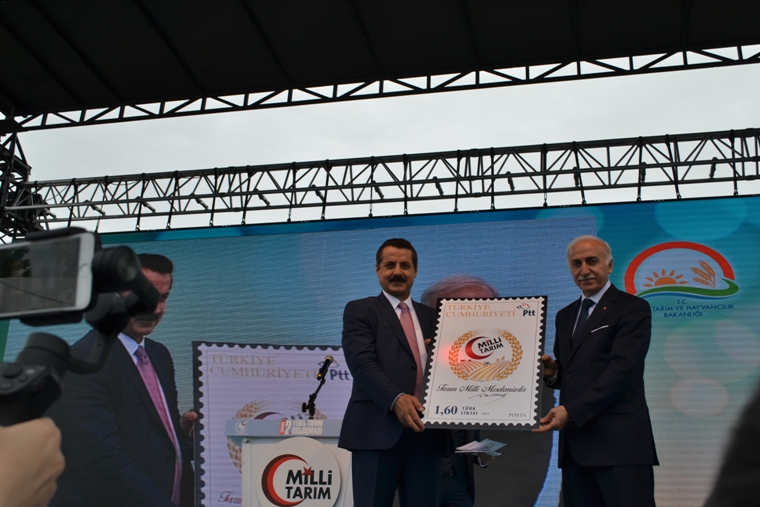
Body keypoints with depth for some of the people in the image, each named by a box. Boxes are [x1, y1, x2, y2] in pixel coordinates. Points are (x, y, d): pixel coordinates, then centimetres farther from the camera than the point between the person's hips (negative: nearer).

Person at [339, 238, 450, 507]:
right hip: (378, 430, -4)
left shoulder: (430, 316, 21)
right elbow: (362, 364, -9)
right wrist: (395, 399, -24)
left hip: (426, 431, 4)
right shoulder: (359, 310, 6)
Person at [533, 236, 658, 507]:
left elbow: (620, 370, -14)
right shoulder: (565, 316, 19)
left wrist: (571, 410, -21)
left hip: (619, 441, -6)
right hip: (575, 443, 6)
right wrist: (552, 371, 1)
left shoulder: (633, 308, -3)